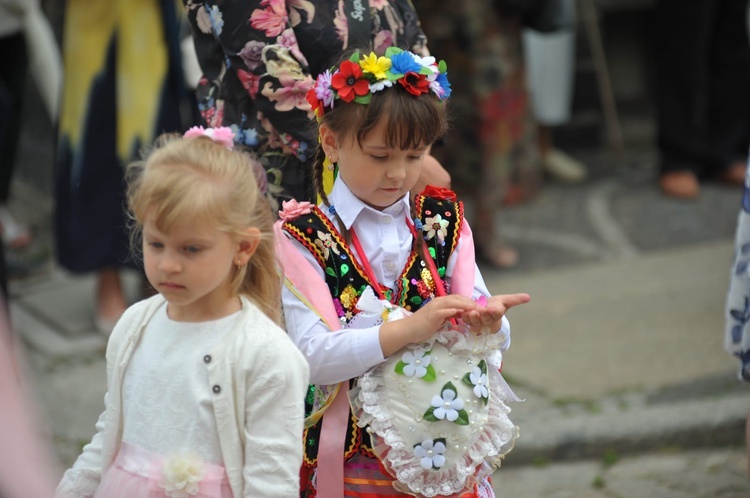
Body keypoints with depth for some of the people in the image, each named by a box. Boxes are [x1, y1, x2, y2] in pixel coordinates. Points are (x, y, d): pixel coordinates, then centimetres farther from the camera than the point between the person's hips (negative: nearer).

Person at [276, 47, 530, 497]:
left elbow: (500, 342, 1)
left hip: (445, 453, 3)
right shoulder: (303, 238, -8)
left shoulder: (446, 223, 5)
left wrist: (487, 323, -23)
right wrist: (408, 329, -33)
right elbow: (315, 356, -20)